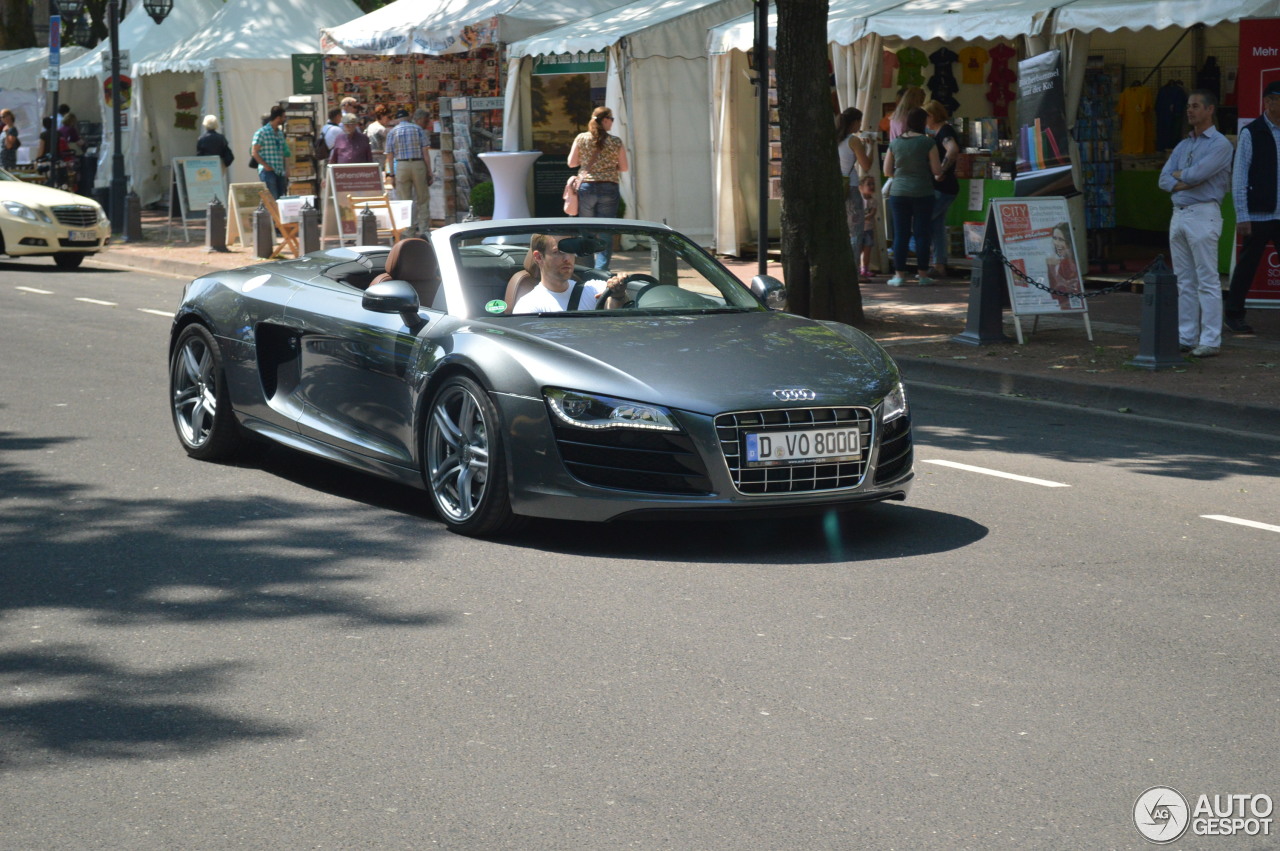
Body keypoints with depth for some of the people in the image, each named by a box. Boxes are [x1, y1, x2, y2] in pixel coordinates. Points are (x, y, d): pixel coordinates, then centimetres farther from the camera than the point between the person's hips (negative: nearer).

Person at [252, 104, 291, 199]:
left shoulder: (280, 133, 16)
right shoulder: (262, 132, -6)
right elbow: (255, 153, -8)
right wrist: (266, 166, -15)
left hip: (280, 172, 7)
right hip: (268, 172, -7)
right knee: (272, 199, -12)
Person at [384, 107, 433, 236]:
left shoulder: (392, 132, 8)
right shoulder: (418, 130, 6)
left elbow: (390, 156, 3)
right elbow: (425, 153, 0)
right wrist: (429, 172, 2)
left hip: (401, 166, 1)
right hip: (418, 164, -1)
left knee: (404, 201, 3)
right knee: (422, 199, 6)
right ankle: (423, 230, 3)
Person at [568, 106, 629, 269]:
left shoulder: (581, 138, 0)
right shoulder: (616, 142, -2)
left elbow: (571, 163, 4)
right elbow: (624, 167, 2)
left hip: (586, 187, 1)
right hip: (609, 189, -1)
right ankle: (601, 270, -7)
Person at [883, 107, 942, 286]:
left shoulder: (895, 143, 3)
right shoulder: (927, 142, -6)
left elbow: (887, 171, 7)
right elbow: (937, 170, -5)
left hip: (898, 192, 2)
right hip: (923, 192, -2)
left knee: (900, 234, 5)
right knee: (922, 233, 4)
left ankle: (899, 274, 4)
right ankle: (923, 275, 6)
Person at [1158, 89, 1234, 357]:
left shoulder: (1220, 144, -4)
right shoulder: (1183, 145, 19)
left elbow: (1197, 174, -16)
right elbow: (1164, 179, 10)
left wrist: (1179, 175, 3)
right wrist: (1185, 182, -8)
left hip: (1203, 215, -8)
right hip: (1179, 213, 8)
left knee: (1207, 280, -8)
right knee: (1184, 281, 8)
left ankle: (1210, 341, -9)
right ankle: (1186, 337, 12)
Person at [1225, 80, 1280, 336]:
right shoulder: (1250, 134, -4)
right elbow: (1239, 177, -5)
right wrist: (1242, 216, -10)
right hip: (1258, 216, -4)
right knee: (1247, 266, 5)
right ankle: (1233, 314, 18)